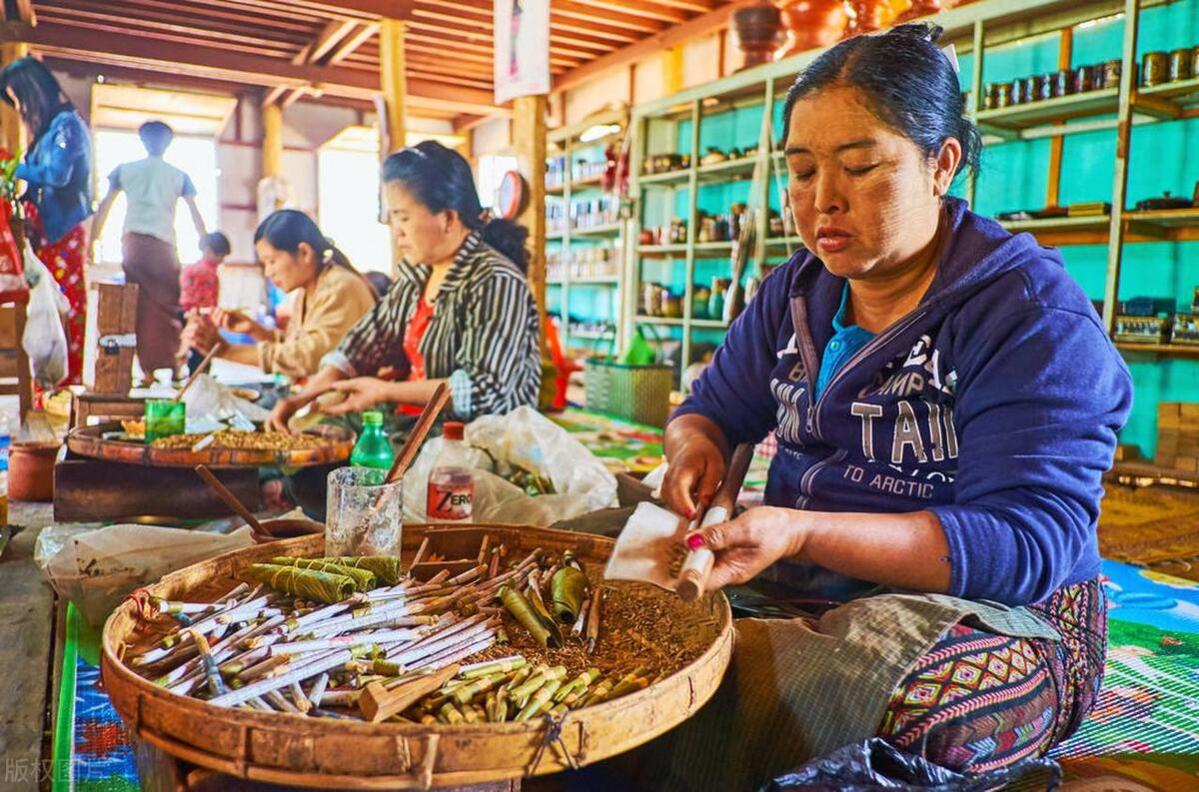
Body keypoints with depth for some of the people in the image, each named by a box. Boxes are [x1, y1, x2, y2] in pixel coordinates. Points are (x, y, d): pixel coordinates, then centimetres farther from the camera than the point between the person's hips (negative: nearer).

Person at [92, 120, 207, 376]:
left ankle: (148, 369, 1)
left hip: (132, 241, 2)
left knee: (141, 306, 3)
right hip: (162, 244, -2)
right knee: (168, 305, 3)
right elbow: (195, 214, 9)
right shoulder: (179, 175, 12)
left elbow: (104, 208, 13)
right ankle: (170, 363, -2)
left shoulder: (124, 170, 16)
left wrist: (92, 241, 16)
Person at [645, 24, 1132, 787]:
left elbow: (1029, 544, -20)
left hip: (990, 612, -6)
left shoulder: (1032, 314, -13)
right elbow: (713, 408, 15)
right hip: (802, 582, 6)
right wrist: (696, 446, -11)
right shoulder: (797, 292, 7)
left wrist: (803, 534, -32)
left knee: (714, 715, -32)